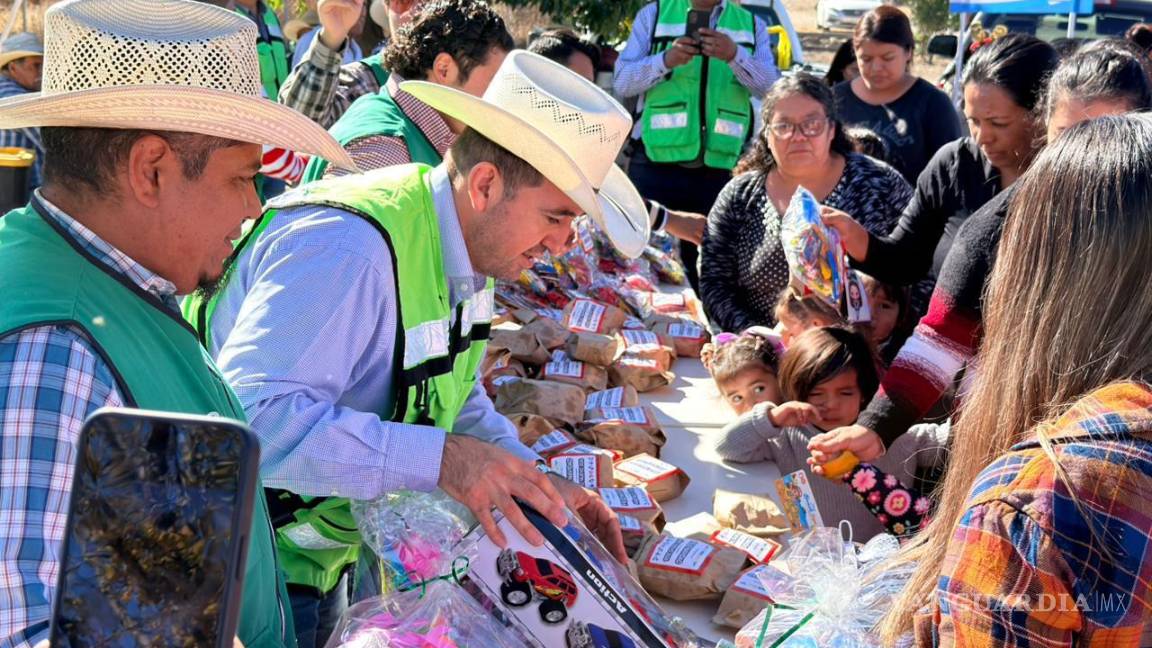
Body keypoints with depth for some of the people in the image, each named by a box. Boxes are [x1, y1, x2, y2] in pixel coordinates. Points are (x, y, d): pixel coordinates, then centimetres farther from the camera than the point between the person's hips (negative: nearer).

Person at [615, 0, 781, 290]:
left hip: (720, 169, 2)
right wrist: (666, 60, -17)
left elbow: (771, 88, -2)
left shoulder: (753, 26, 12)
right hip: (656, 165, -1)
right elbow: (621, 81, 0)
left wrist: (734, 55, -19)